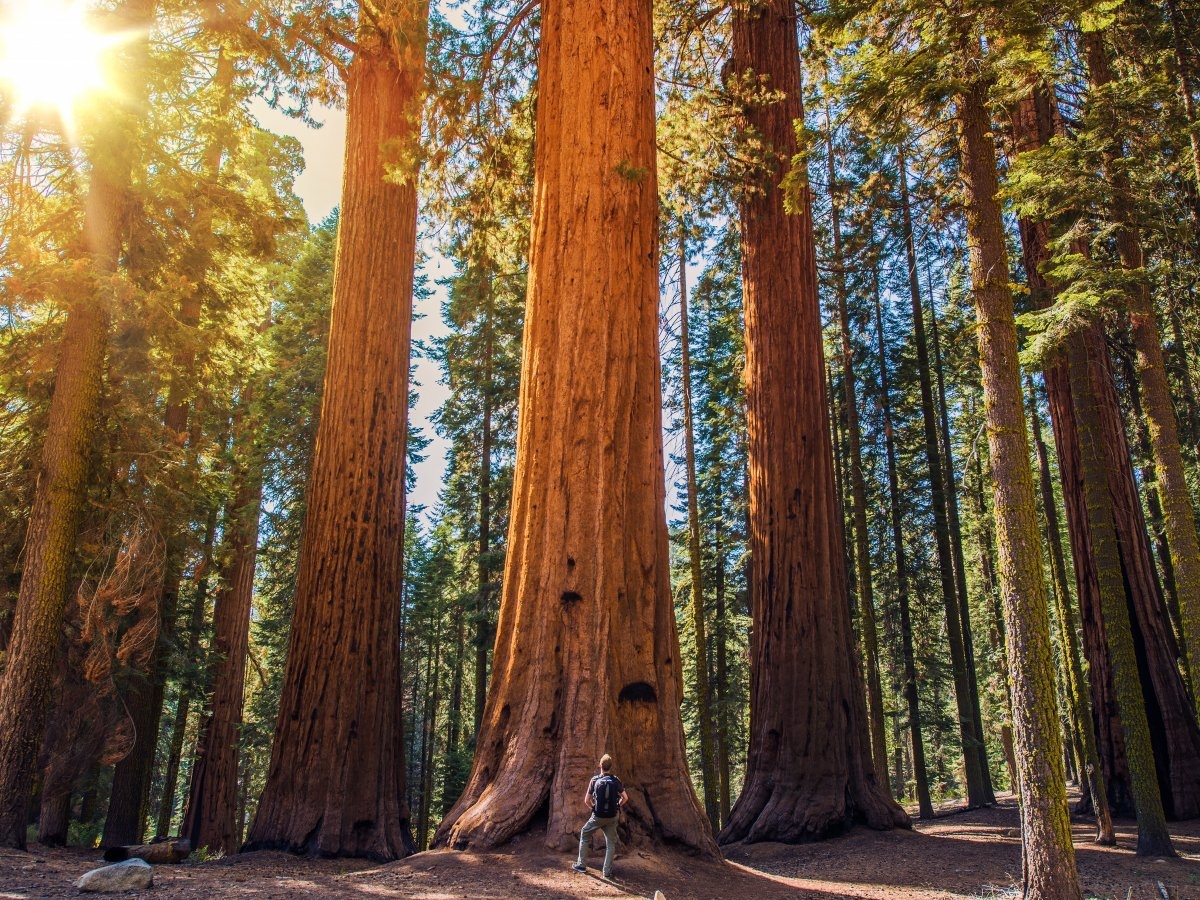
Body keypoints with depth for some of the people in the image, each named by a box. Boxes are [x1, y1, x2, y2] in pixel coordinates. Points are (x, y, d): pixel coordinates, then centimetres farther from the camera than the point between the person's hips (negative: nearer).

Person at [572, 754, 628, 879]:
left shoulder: (595, 780, -8)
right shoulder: (616, 780, -5)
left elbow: (587, 800, -4)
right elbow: (625, 798, 0)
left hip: (597, 817, -1)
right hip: (612, 817, 1)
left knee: (584, 835, 20)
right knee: (611, 843, 13)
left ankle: (581, 864, 21)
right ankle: (607, 871, 11)